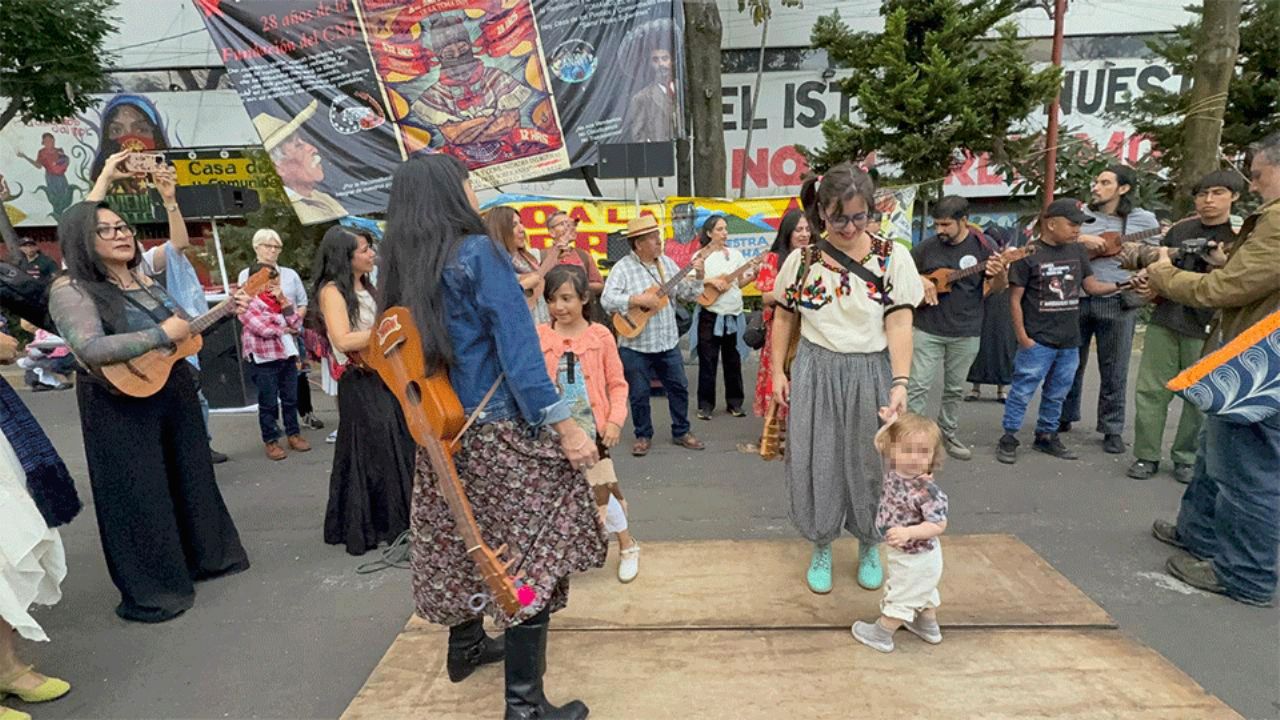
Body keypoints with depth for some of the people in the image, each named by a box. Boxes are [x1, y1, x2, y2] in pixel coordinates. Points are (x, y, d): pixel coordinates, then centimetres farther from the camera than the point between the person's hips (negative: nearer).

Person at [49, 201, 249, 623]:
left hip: (177, 396, 7)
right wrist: (162, 335, -25)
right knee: (140, 497, 2)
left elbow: (185, 327, 19)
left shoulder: (145, 282, 8)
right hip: (123, 409, -7)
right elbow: (90, 350, -28)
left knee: (192, 481, 18)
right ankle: (151, 591, 17)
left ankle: (205, 556, 36)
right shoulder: (71, 290, -14)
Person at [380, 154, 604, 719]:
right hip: (499, 428, -8)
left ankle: (465, 646, 43)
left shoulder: (401, 267, 6)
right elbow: (518, 347, -20)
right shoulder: (477, 252, -14)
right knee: (527, 552, 1)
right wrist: (565, 425, -19)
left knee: (469, 540, 23)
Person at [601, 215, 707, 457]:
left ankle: (681, 432, 28)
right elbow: (607, 300, -23)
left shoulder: (667, 263, 7)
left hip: (667, 342, 5)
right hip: (635, 345, -5)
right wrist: (638, 300, -29)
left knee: (679, 387, 11)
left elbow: (684, 294, 10)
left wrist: (696, 277, -5)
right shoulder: (623, 268, -12)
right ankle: (643, 436, 25)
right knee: (639, 394, 7)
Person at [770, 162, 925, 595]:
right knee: (815, 463, 8)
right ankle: (821, 549, 31)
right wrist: (778, 372, 4)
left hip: (871, 374, 0)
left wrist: (900, 383, -21)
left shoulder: (893, 257, -7)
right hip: (817, 373, 1)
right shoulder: (802, 260, -2)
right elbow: (783, 317, 7)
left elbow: (900, 324, -12)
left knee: (870, 465, 12)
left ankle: (869, 547, 37)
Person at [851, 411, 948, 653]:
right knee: (922, 590, 30)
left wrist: (908, 532, -40)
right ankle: (928, 627, 52)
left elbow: (938, 526, -30)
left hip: (914, 558, -8)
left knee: (900, 595, 11)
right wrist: (890, 423, -10)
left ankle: (881, 635, 29)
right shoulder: (895, 469, -13)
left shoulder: (929, 492, -35)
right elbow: (880, 443, 3)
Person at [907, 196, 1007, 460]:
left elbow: (997, 288, 1)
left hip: (966, 333, 1)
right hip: (927, 329, -1)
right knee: (919, 386, -4)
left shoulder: (982, 247, -3)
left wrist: (1000, 274, -23)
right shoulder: (927, 247, -2)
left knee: (955, 389, 13)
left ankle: (947, 435, 29)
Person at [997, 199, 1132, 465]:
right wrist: (1022, 336, -11)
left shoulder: (1078, 250, 7)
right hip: (1038, 340, -6)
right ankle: (1008, 438, 9)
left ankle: (1046, 436, 29)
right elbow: (1015, 298, -9)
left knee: (1057, 393, 16)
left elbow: (1091, 286, 12)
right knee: (1023, 391, -2)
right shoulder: (1028, 254, -10)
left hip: (1070, 340, 6)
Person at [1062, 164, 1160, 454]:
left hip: (1118, 302, -1)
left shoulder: (1144, 220, 4)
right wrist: (1080, 239, -12)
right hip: (1078, 298, 1)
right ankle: (1064, 417, 26)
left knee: (1114, 371, 5)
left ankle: (1112, 430, 16)